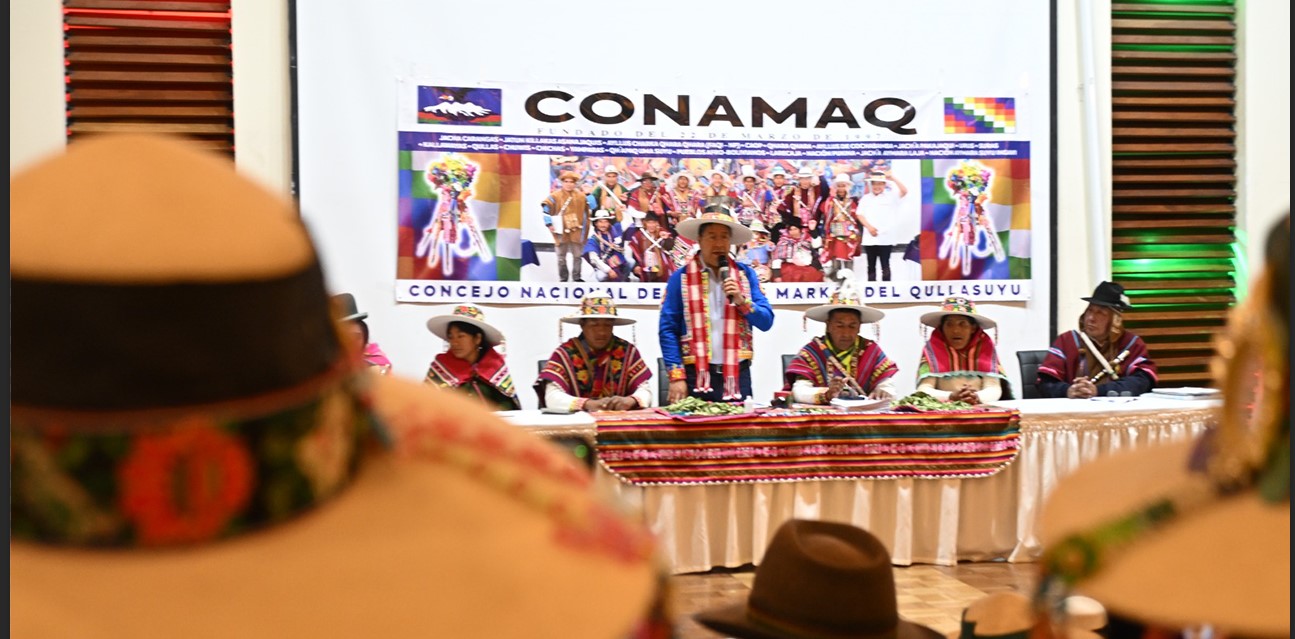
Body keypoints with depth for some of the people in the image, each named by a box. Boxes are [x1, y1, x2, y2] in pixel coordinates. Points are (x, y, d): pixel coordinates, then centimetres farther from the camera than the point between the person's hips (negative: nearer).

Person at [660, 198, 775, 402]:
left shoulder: (746, 274, 9)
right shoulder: (681, 277, 1)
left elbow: (766, 322, 6)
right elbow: (668, 330, -2)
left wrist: (742, 301, -11)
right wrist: (676, 376, -9)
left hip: (737, 375, 2)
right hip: (696, 377, -2)